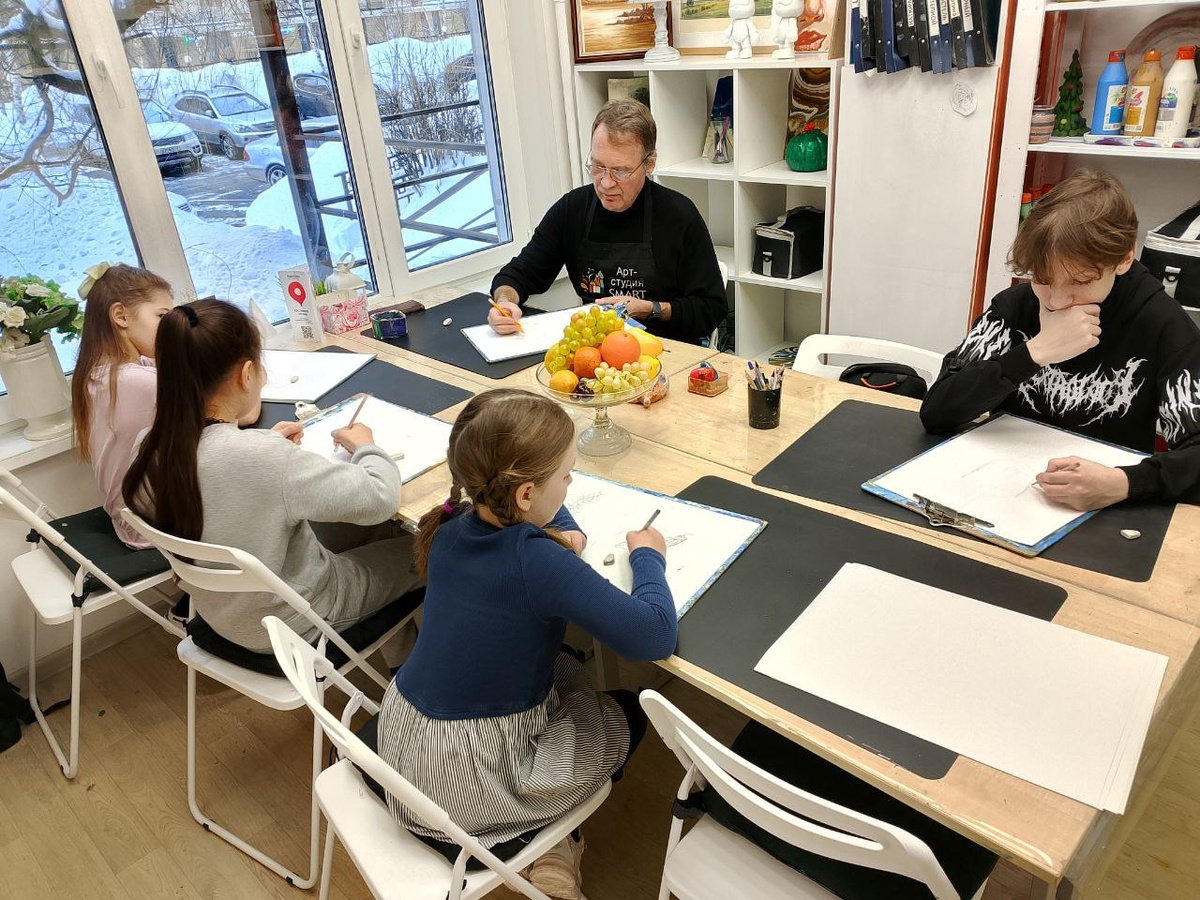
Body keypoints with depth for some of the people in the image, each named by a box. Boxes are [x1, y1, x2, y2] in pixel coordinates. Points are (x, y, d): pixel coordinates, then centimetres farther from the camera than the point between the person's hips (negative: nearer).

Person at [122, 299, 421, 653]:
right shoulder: (266, 458, -38)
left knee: (377, 529, 23)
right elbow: (380, 499, -26)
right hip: (294, 627, -7)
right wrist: (365, 446, -8)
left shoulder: (152, 449, -15)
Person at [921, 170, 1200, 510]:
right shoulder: (1014, 306, -5)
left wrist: (1123, 483, -31)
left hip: (1103, 521, 0)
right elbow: (934, 411, -14)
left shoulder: (1162, 326, -8)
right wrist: (1034, 352, -22)